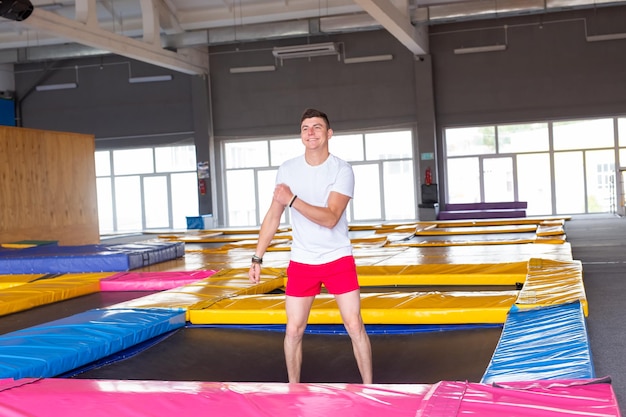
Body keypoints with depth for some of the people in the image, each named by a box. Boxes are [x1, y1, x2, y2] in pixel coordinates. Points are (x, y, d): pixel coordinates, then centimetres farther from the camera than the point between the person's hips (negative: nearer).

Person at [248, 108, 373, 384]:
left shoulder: (342, 170, -11)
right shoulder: (287, 169, 0)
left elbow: (330, 218, -22)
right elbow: (273, 216, 5)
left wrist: (292, 200, -30)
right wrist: (257, 258, 2)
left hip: (338, 259, -2)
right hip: (301, 262, 3)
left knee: (355, 326, -2)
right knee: (293, 330, 4)